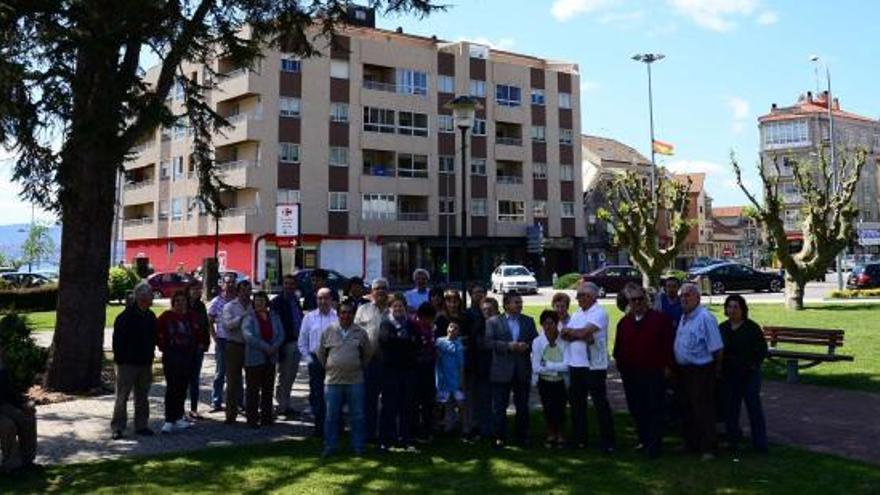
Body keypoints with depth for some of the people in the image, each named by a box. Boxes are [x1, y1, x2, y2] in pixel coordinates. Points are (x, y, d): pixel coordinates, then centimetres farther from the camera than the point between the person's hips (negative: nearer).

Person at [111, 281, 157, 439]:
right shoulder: (126, 316, -11)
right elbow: (117, 341, -10)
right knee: (122, 396, -2)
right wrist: (120, 359, -13)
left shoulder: (150, 316, 8)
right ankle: (117, 427, 5)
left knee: (142, 396, 12)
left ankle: (141, 425, 20)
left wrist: (149, 359, 12)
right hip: (127, 364, -6)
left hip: (144, 364, 6)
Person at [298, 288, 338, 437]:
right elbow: (302, 341, 13)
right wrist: (308, 357, 3)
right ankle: (319, 426, 13)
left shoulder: (339, 317, 0)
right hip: (315, 360, 2)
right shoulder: (309, 317, 9)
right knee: (316, 394, 3)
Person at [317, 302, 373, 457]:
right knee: (332, 416, 6)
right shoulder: (328, 332, 3)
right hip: (333, 380, 0)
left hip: (355, 381, 0)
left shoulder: (361, 333, 3)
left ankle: (358, 447, 15)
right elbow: (320, 353, 14)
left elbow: (368, 354, 15)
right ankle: (330, 446, 16)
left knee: (357, 416, 5)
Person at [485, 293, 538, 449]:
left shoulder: (528, 321, 11)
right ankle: (499, 437, 12)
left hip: (522, 370, 3)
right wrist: (508, 346, -18)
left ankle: (522, 436, 20)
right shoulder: (493, 322, 0)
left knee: (522, 406, 9)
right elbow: (488, 342, -10)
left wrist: (527, 346, -12)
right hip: (502, 371, -3)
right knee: (499, 406, 3)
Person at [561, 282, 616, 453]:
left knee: (600, 403, -1)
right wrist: (582, 335, -14)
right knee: (577, 402, 14)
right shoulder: (577, 314, 15)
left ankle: (607, 442, 7)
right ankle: (579, 439, 25)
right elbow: (565, 335, 3)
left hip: (594, 365, -7)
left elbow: (585, 331, -20)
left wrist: (570, 331, -3)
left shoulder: (599, 312, -8)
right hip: (576, 364, 8)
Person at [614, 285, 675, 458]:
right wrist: (620, 365, 10)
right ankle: (643, 439, 25)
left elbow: (668, 343, -4)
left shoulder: (659, 319, -4)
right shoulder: (624, 322, 10)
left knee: (654, 410, -3)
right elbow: (618, 348, 16)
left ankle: (654, 445, 3)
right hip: (630, 374, 5)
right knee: (636, 409, 11)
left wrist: (667, 366, -6)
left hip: (653, 372, -5)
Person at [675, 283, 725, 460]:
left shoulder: (705, 318, -18)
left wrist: (717, 368, -7)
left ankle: (708, 449, 10)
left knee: (703, 411, -1)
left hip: (700, 370, -9)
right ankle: (691, 443, 31)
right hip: (684, 370, 9)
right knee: (687, 410, 18)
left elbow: (717, 348, -17)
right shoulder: (684, 317, 11)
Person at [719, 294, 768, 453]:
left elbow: (762, 349, -3)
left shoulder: (752, 327, -5)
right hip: (728, 375, 4)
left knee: (754, 407, -3)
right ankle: (733, 440, 21)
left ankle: (760, 444, 5)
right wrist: (719, 368, 3)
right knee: (730, 409, 8)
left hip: (749, 375, -4)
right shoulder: (722, 328, 7)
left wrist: (753, 365, -11)